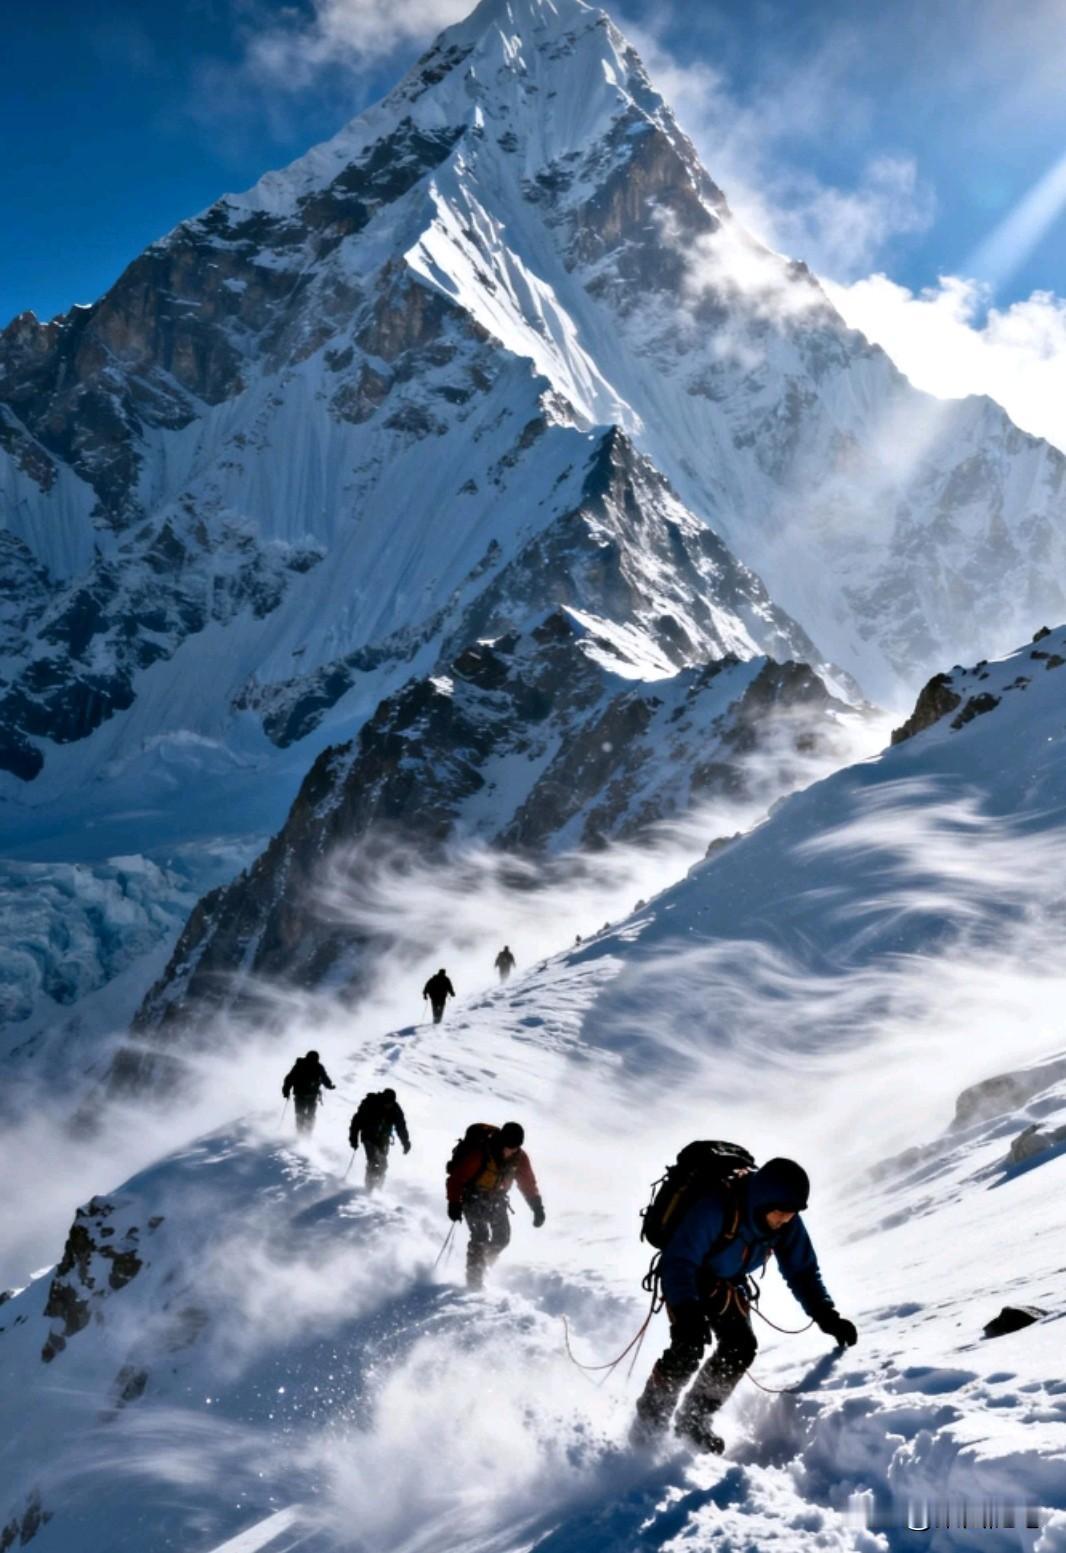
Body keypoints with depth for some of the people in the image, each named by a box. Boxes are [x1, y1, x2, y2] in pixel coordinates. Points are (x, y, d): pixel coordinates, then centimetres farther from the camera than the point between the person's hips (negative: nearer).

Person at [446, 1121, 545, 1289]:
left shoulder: (520, 1157, -11)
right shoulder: (480, 1153, -28)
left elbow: (528, 1182, 2)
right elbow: (457, 1177, -24)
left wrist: (537, 1207, -3)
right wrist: (454, 1203, -28)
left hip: (497, 1197, 5)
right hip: (473, 1196, -5)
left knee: (502, 1237, -2)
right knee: (480, 1235, -18)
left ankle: (484, 1266, 21)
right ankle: (474, 1280, -10)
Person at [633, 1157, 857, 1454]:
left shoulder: (787, 1223, -19)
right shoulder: (715, 1209, -39)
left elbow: (802, 1270, -7)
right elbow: (678, 1261, -39)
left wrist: (826, 1316, -20)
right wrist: (686, 1311, -51)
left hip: (727, 1283, 6)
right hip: (687, 1276, -6)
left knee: (741, 1347, -12)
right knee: (689, 1346, -23)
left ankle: (695, 1418, 7)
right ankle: (650, 1418, -2)